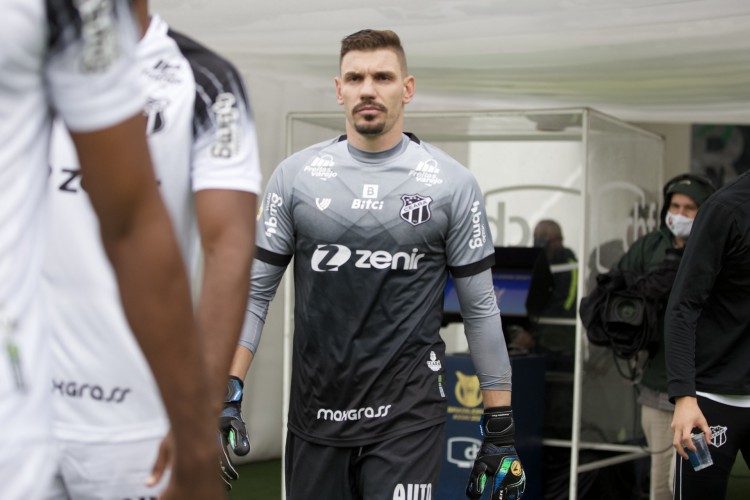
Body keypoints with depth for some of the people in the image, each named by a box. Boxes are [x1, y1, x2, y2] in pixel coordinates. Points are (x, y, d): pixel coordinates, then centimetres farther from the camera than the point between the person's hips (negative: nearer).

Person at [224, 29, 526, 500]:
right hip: (314, 417, 2)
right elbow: (256, 289, 5)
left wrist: (501, 430, 1)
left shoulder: (452, 182, -1)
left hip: (408, 418, -2)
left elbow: (480, 307, 2)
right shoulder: (296, 174, 3)